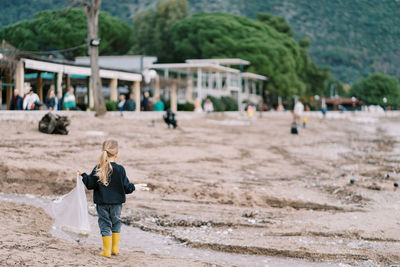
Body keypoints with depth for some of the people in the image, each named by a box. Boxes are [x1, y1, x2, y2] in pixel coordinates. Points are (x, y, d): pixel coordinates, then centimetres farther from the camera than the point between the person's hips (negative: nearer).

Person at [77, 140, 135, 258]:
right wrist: (132, 187, 16)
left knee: (105, 224, 8)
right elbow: (126, 187, -6)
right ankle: (115, 248, 19)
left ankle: (107, 251, 6)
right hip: (116, 202, 0)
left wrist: (83, 175, 13)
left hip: (102, 202, 0)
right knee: (116, 222, 18)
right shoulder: (119, 169, -10)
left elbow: (90, 185, -3)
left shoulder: (98, 169, -7)